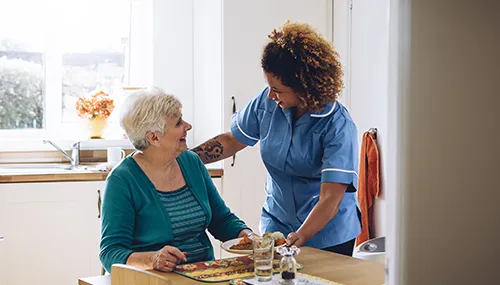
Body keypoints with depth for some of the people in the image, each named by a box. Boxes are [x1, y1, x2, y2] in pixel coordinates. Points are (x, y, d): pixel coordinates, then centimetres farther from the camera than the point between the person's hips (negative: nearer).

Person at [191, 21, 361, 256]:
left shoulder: (338, 126, -22)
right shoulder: (267, 102, -8)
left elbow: (330, 199, -28)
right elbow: (231, 141, 7)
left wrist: (299, 238, -40)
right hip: (277, 225, 4)